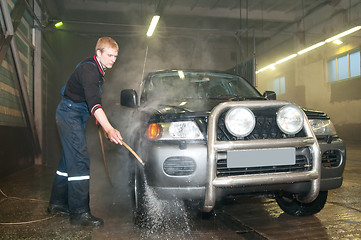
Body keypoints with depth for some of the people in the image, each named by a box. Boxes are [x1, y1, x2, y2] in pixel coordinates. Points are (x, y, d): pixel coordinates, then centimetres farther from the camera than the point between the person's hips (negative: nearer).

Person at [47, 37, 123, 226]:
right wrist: (109, 129, -48)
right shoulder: (88, 70, -23)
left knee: (69, 160, 13)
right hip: (69, 113, -10)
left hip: (77, 116, 10)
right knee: (79, 161, -15)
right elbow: (94, 103, -37)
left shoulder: (97, 69, 9)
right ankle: (80, 213, -12)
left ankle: (57, 204, 25)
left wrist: (98, 117, 23)